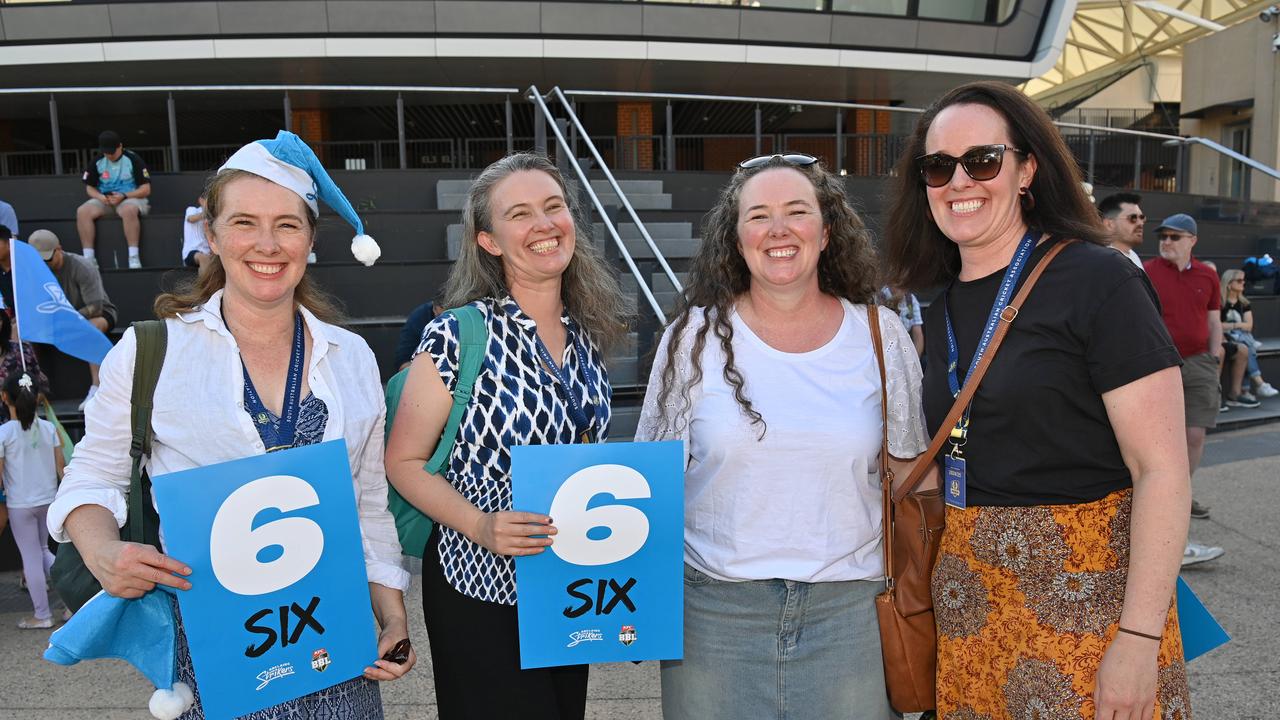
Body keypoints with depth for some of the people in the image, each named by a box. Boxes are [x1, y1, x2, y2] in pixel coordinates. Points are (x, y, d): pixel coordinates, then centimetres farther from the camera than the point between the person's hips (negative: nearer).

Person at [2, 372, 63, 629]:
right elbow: (61, 466, 3)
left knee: (31, 558, 5)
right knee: (42, 550, 22)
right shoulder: (48, 428, -1)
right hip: (49, 500, 4)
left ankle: (42, 615, 13)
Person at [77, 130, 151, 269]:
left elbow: (146, 189, -9)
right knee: (82, 211, -23)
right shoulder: (98, 161, 6)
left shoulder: (133, 159, -6)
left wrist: (124, 196, -21)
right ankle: (88, 258, -24)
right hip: (104, 201, 5)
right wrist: (100, 197, -10)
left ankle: (133, 258, -40)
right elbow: (89, 187, 13)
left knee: (129, 209, -40)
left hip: (130, 198, -5)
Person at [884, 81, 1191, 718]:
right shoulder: (940, 308, 6)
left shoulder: (1097, 280, -12)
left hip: (1087, 592, -5)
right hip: (971, 592, 6)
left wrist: (1139, 637, -18)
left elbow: (1163, 472, -15)